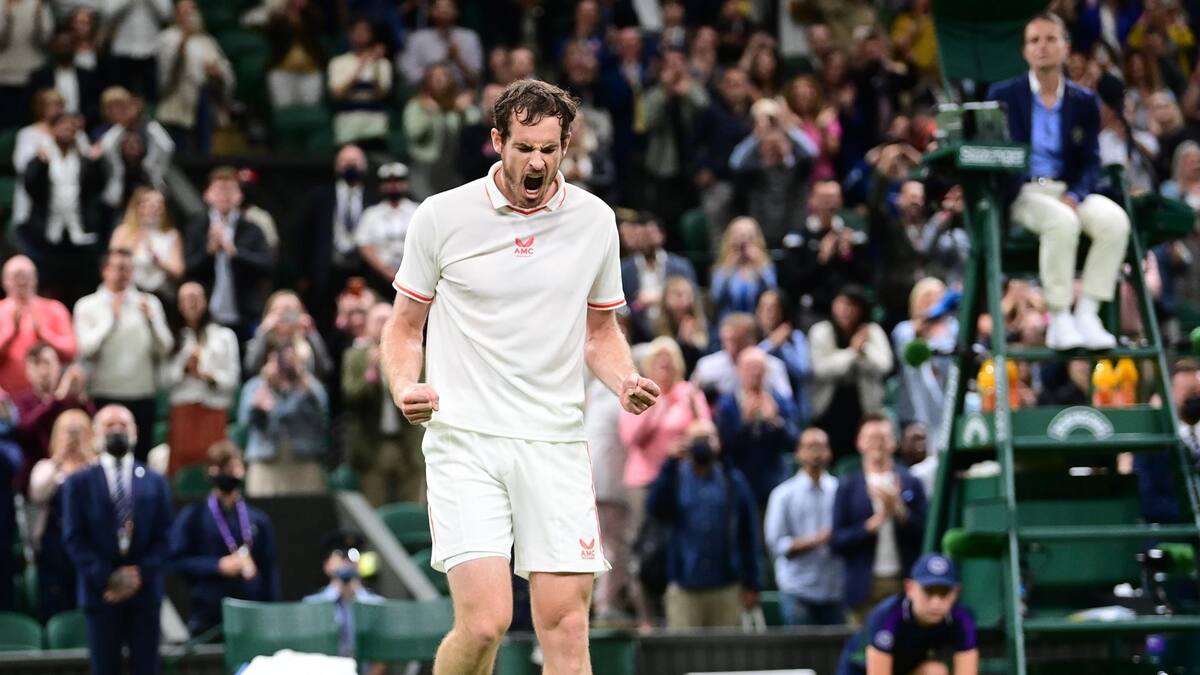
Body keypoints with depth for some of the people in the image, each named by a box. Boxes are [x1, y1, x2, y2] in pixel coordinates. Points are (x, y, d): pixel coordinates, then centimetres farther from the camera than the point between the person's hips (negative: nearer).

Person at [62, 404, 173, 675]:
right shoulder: (79, 483, 6)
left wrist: (141, 573, -9)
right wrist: (105, 578, -11)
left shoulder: (155, 482, 12)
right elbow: (74, 538, -1)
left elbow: (163, 536, 6)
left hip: (145, 590, 2)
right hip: (100, 591, -2)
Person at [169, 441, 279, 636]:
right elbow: (177, 561, -2)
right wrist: (218, 566, -13)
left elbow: (270, 570, 10)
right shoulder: (193, 516, 5)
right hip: (208, 618, -1)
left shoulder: (258, 520, 10)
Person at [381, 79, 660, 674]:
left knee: (565, 624, -4)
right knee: (484, 622, -15)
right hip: (466, 440, -3)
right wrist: (406, 387, -11)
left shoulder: (595, 221, 8)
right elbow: (404, 327, 9)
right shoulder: (442, 216, 0)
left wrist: (625, 381, 0)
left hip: (556, 446, 3)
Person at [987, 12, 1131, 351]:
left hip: (1069, 191, 3)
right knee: (1063, 222, -37)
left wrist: (1074, 196, -14)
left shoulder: (1084, 101, 12)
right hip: (1022, 192, -3)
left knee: (1114, 220, -29)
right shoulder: (1003, 95, 6)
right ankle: (1059, 321, -29)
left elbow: (1090, 161, 7)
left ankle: (1087, 315, -24)